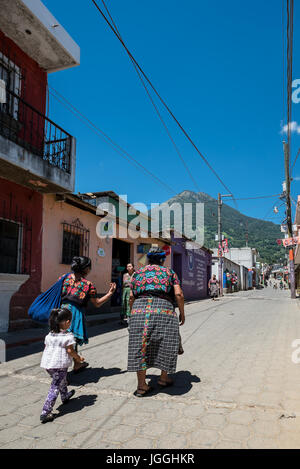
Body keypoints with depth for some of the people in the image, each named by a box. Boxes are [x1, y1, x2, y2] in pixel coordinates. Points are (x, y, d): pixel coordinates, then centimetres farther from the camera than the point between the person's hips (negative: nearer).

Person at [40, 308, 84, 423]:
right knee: (55, 388, 0)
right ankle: (45, 413, -3)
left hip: (47, 363, 7)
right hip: (60, 365, -7)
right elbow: (70, 350, -13)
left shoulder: (50, 335, 7)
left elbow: (46, 347, 12)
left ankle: (65, 396, 51)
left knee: (62, 380, 30)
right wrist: (78, 358, 3)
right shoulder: (68, 336, -12)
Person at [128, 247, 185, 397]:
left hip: (140, 309, 2)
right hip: (163, 309, -2)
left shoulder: (138, 272, 19)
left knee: (140, 345, 5)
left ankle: (141, 385, 10)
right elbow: (179, 294, 5)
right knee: (165, 344, 14)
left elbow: (131, 296, 16)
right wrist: (182, 312, 15)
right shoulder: (169, 272, 14)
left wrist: (132, 312, 28)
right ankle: (164, 377, 26)